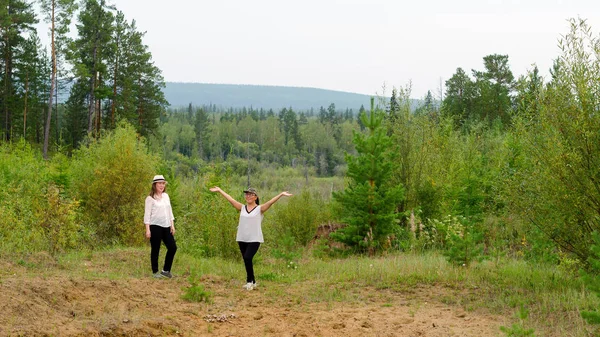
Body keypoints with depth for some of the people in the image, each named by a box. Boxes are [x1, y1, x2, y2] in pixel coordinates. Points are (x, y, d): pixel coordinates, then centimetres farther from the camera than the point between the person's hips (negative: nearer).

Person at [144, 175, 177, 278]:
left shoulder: (166, 196, 13)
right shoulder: (150, 198, -5)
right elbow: (147, 214, -8)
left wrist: (172, 225, 9)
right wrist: (147, 229, -13)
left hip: (166, 226, 6)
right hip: (155, 227, -6)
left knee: (172, 247, 3)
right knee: (155, 250, 1)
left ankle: (166, 270, 16)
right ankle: (155, 272, 13)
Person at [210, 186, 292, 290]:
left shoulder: (260, 209, 0)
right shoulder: (242, 208, 11)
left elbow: (270, 202, -13)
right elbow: (230, 199, 11)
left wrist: (281, 194, -26)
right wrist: (219, 190, 11)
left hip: (254, 239, -5)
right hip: (242, 239, 5)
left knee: (247, 258, -20)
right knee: (246, 260, 7)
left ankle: (249, 281, -5)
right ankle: (253, 282, 20)